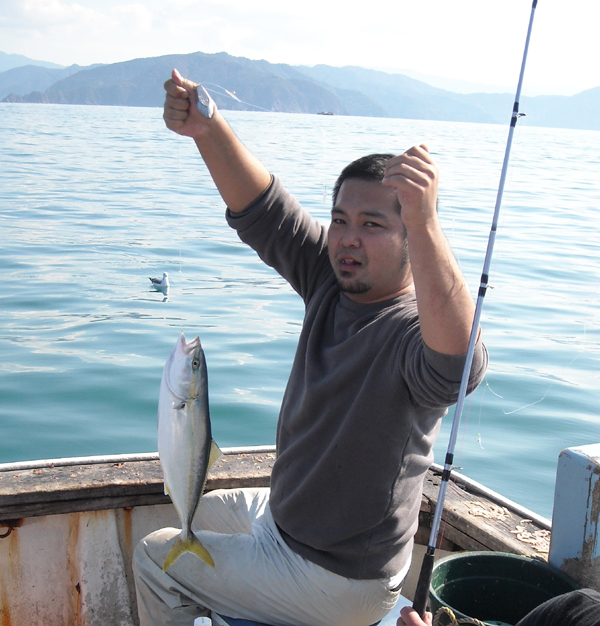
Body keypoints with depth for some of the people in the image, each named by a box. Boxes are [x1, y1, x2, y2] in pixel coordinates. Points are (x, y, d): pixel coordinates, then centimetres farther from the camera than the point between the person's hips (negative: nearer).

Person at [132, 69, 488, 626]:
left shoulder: (419, 328, -30)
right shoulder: (331, 280, -6)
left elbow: (457, 362, -53)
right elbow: (260, 208, -10)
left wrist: (426, 224, -65)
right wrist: (208, 129, -27)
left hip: (337, 581, -8)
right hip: (285, 514, 8)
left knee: (154, 557, 5)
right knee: (189, 515, 32)